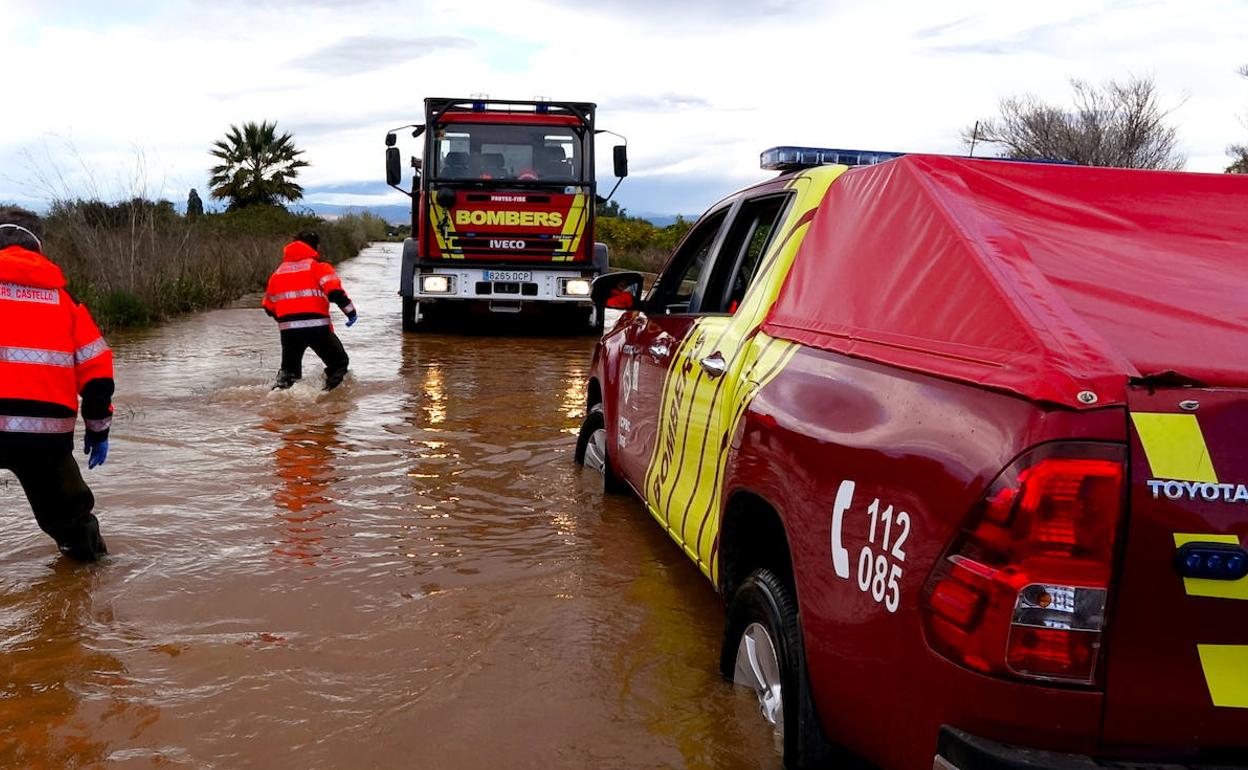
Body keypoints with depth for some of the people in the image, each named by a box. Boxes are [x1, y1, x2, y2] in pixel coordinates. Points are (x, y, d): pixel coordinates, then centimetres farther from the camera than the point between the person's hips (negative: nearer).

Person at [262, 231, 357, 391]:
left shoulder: (278, 271, 17)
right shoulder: (318, 265, 0)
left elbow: (269, 306, 20)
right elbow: (335, 292, -14)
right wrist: (350, 310, -2)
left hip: (288, 329, 5)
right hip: (317, 327, -5)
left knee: (289, 367, 23)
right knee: (339, 363, 11)